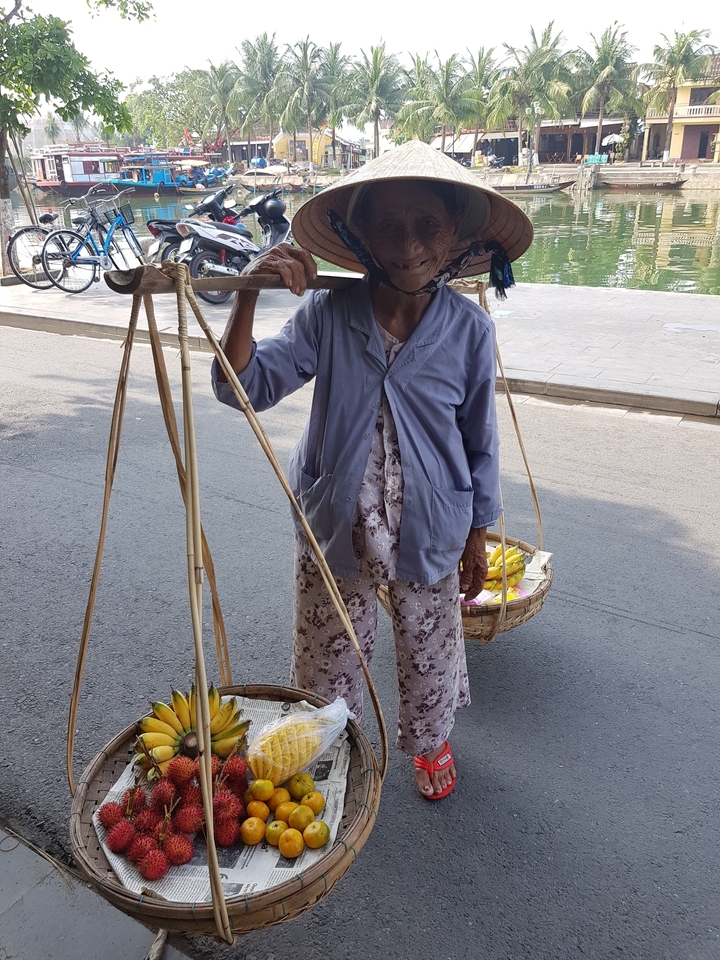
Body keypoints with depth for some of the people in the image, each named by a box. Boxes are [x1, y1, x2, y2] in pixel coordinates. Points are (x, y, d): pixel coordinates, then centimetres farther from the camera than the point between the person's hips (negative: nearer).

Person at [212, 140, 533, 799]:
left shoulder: (468, 329, -12)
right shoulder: (328, 314, -13)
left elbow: (479, 442, -2)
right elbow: (244, 384, -17)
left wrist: (477, 539, 5)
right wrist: (250, 291, -30)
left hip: (429, 534, 0)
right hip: (333, 528, 1)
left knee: (429, 656, 21)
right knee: (325, 660, 20)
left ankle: (429, 743, 54)